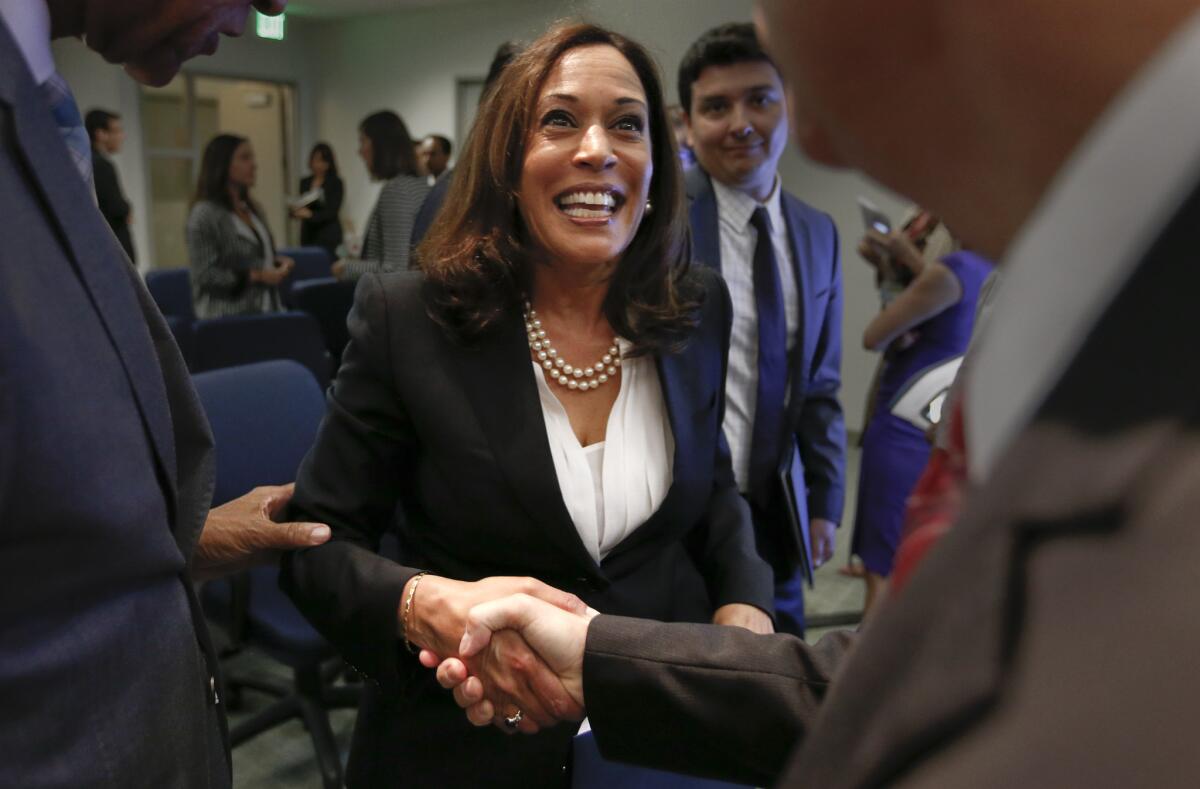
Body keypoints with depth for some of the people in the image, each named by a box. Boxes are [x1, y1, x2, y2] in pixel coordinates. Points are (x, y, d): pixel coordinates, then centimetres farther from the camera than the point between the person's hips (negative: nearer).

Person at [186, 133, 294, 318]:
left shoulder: (252, 210, 14)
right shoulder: (204, 214, -9)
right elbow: (204, 276, -15)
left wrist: (275, 262, 3)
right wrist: (258, 275, -20)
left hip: (265, 310, 7)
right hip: (227, 317, -7)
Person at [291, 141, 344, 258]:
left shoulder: (336, 183, -3)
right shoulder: (304, 182, 12)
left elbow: (332, 212, -10)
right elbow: (301, 205, 16)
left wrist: (310, 214, -25)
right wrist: (296, 211, -8)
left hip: (329, 237, -4)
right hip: (308, 235, 4)